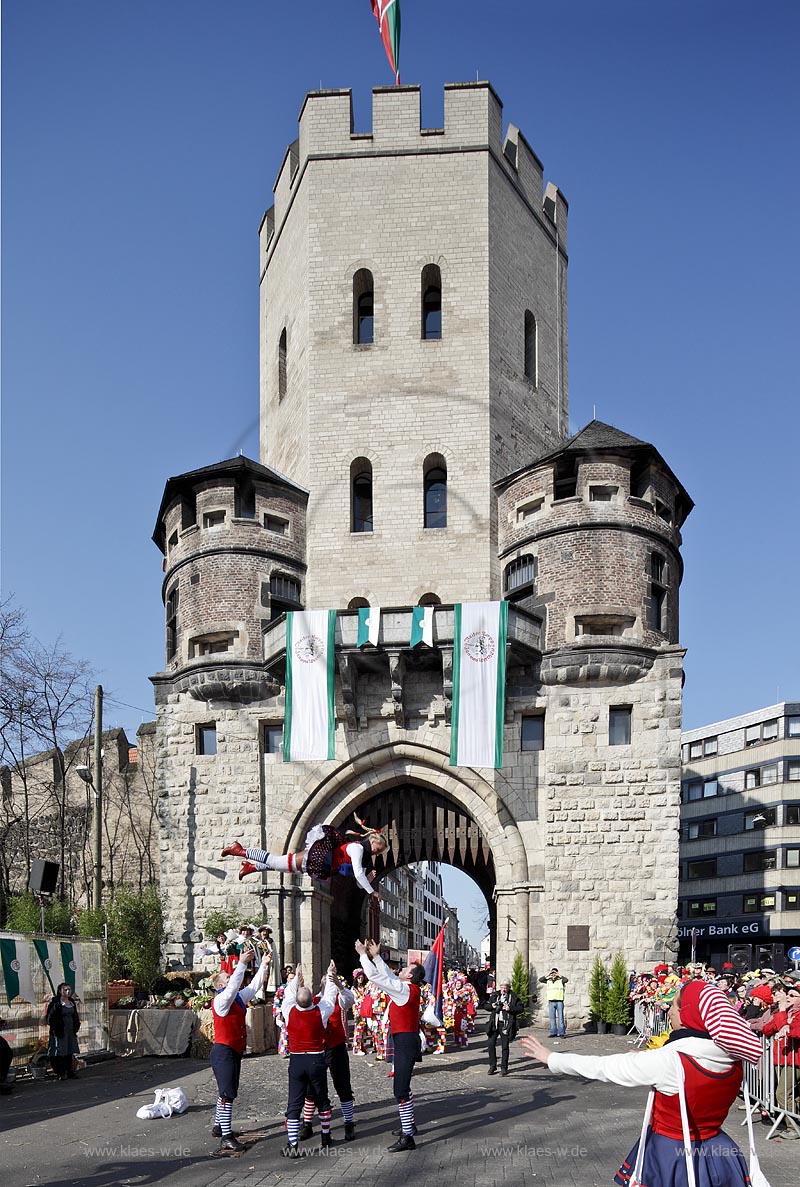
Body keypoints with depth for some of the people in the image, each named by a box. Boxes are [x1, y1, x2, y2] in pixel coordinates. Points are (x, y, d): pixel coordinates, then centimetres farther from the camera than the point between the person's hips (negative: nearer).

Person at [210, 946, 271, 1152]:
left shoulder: (238, 998, 10)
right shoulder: (221, 1000, -15)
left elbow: (254, 986, 18)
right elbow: (233, 986, -32)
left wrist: (264, 965, 12)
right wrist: (242, 963, -35)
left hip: (235, 1052, 10)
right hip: (223, 1051, -10)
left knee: (228, 1092, 19)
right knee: (228, 1093, -11)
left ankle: (219, 1127, 32)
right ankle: (226, 1137, -12)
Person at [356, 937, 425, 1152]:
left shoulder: (404, 989, -18)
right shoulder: (409, 989, 9)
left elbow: (375, 976, -18)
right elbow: (388, 976, 24)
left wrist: (363, 954, -9)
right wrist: (376, 956, 23)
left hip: (406, 1041, -10)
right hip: (405, 1040, 10)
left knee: (401, 1089, -11)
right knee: (403, 1086, 24)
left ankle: (407, 1137, -12)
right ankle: (409, 1125, 39)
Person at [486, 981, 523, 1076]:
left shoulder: (513, 997, 0)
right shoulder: (494, 995, 9)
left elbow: (521, 1008, -5)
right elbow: (487, 1007, 16)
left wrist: (510, 1009, -17)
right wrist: (492, 1006, -6)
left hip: (506, 1024, -3)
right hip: (494, 1023, 3)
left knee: (505, 1046, 1)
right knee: (491, 1044, 0)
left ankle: (504, 1067, 11)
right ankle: (492, 1066, 13)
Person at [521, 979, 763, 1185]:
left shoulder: (668, 1061, -25)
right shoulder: (733, 1058, -10)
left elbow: (602, 1067, -15)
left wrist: (552, 1058, -2)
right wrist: (648, 1058, 18)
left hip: (671, 1155, -5)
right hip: (716, 1154, 6)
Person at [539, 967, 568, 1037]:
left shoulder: (561, 980, 1)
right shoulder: (548, 981, 11)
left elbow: (566, 979, -18)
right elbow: (540, 980, 2)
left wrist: (558, 975, -13)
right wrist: (547, 975, -4)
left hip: (559, 1002, -3)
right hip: (551, 1002, 3)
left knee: (560, 1017, -5)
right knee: (552, 1018, 5)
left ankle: (562, 1033, -4)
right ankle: (553, 1033, 9)